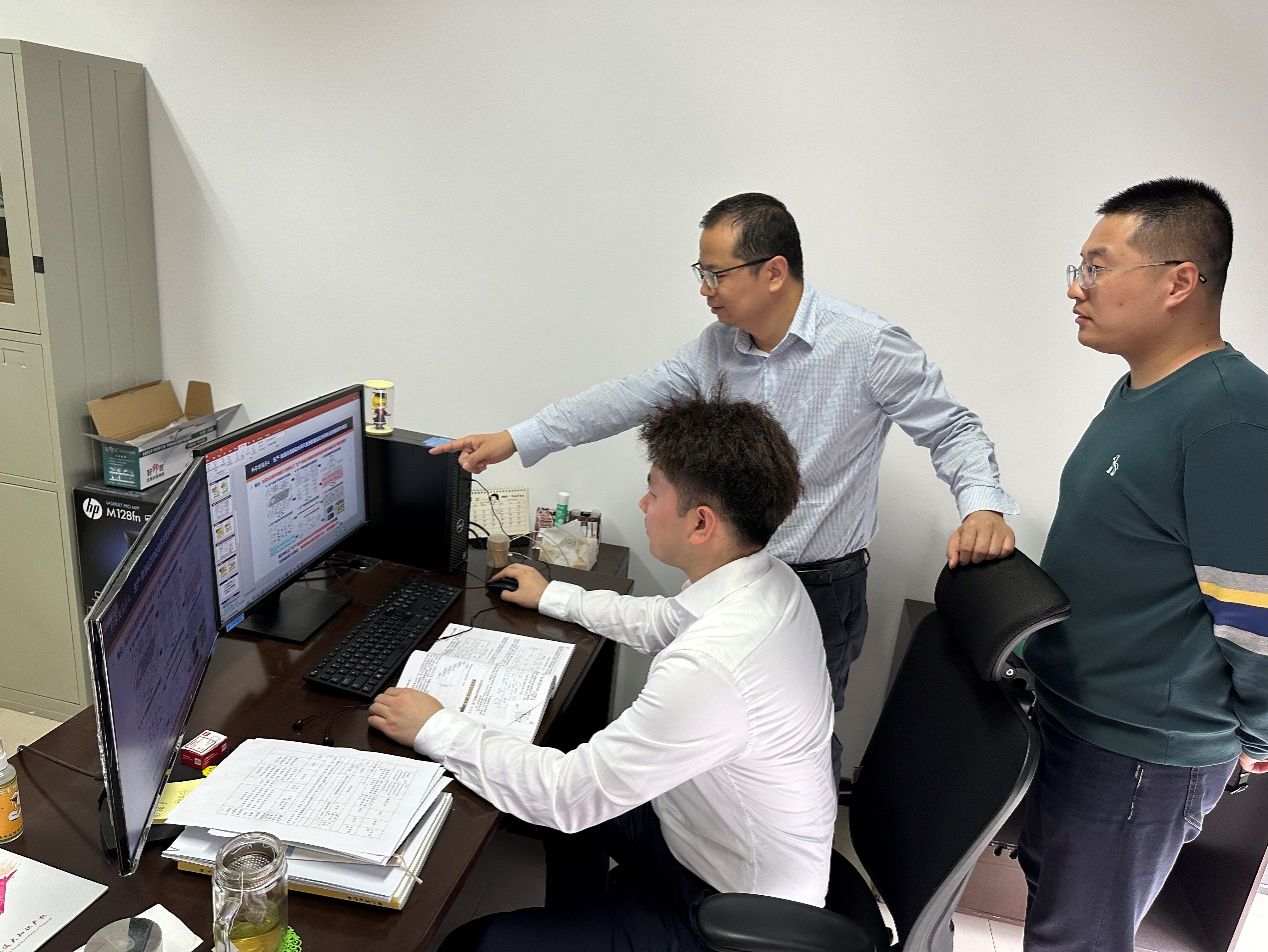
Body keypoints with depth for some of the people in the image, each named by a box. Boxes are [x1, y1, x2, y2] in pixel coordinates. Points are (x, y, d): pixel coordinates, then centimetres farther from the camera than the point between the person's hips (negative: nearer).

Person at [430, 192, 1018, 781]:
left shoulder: (871, 346, -16)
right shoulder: (716, 346, -1)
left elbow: (950, 429, -8)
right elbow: (631, 398, -1)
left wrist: (982, 505, -27)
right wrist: (513, 440, -3)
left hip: (823, 589, -5)